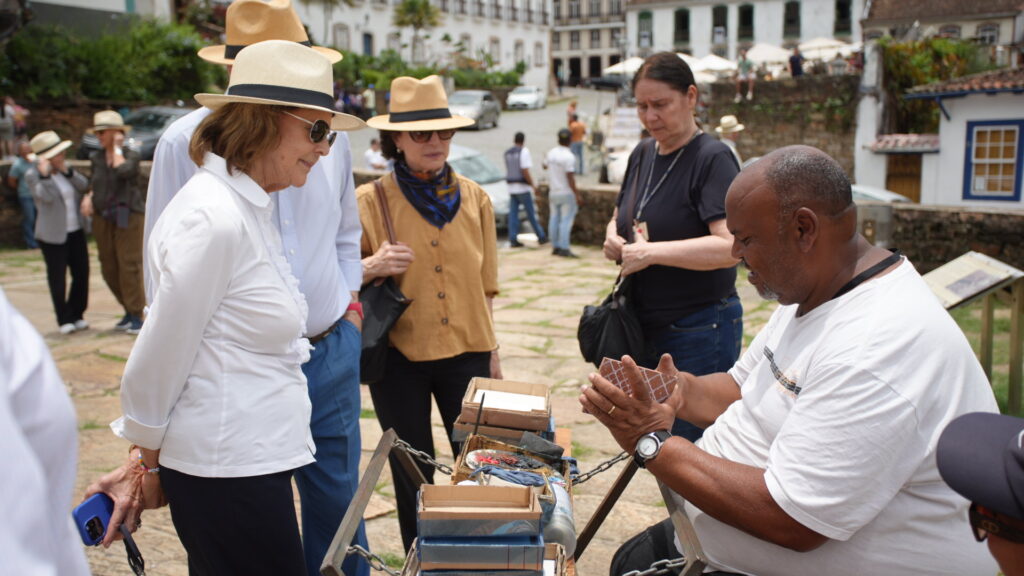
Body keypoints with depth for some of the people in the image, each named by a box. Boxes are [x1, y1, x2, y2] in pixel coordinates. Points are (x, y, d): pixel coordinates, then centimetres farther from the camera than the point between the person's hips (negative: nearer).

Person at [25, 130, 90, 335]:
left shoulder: (65, 168, 9)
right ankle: (64, 320, 11)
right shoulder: (33, 176, -8)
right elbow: (47, 197, -20)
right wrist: (44, 175, -27)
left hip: (76, 231, 6)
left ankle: (76, 315, 20)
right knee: (57, 278, 1)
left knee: (81, 274, 6)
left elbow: (84, 185, -2)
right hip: (53, 235, -6)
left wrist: (67, 170, -13)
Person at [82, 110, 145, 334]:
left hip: (128, 217, -6)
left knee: (129, 265, -8)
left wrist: (117, 148, -9)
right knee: (109, 269, 8)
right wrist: (89, 197, 3)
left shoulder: (131, 155, -3)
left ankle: (136, 316, 0)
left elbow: (123, 171, -24)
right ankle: (129, 311, 22)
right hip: (102, 218, 6)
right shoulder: (96, 157, 12)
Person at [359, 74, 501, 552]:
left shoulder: (474, 198, 2)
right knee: (412, 476, 13)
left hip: (466, 351, 2)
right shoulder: (369, 201, -7)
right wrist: (372, 267, -21)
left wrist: (492, 352, 11)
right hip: (399, 356, -2)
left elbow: (485, 285, 9)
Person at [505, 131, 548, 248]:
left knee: (513, 214, 4)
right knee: (531, 214, 2)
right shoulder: (524, 151, -9)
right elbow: (525, 171, -17)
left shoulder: (507, 153, 10)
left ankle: (513, 239, -1)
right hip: (523, 187, -5)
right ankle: (541, 237, 10)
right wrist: (532, 185, -10)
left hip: (511, 187, 5)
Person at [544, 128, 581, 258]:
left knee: (554, 219, 11)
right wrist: (577, 194, -17)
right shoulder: (569, 156, -18)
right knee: (566, 220, -6)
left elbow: (545, 166, 23)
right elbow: (570, 178, -20)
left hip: (553, 192, 7)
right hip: (567, 192, -7)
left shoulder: (551, 153, 3)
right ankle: (564, 248, -9)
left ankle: (555, 247, 16)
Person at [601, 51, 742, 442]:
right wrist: (614, 238, -1)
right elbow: (619, 218, 22)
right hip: (644, 326, 8)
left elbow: (731, 246, -26)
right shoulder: (642, 153, 9)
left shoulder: (712, 158, -14)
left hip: (699, 332, -7)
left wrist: (651, 252, -25)